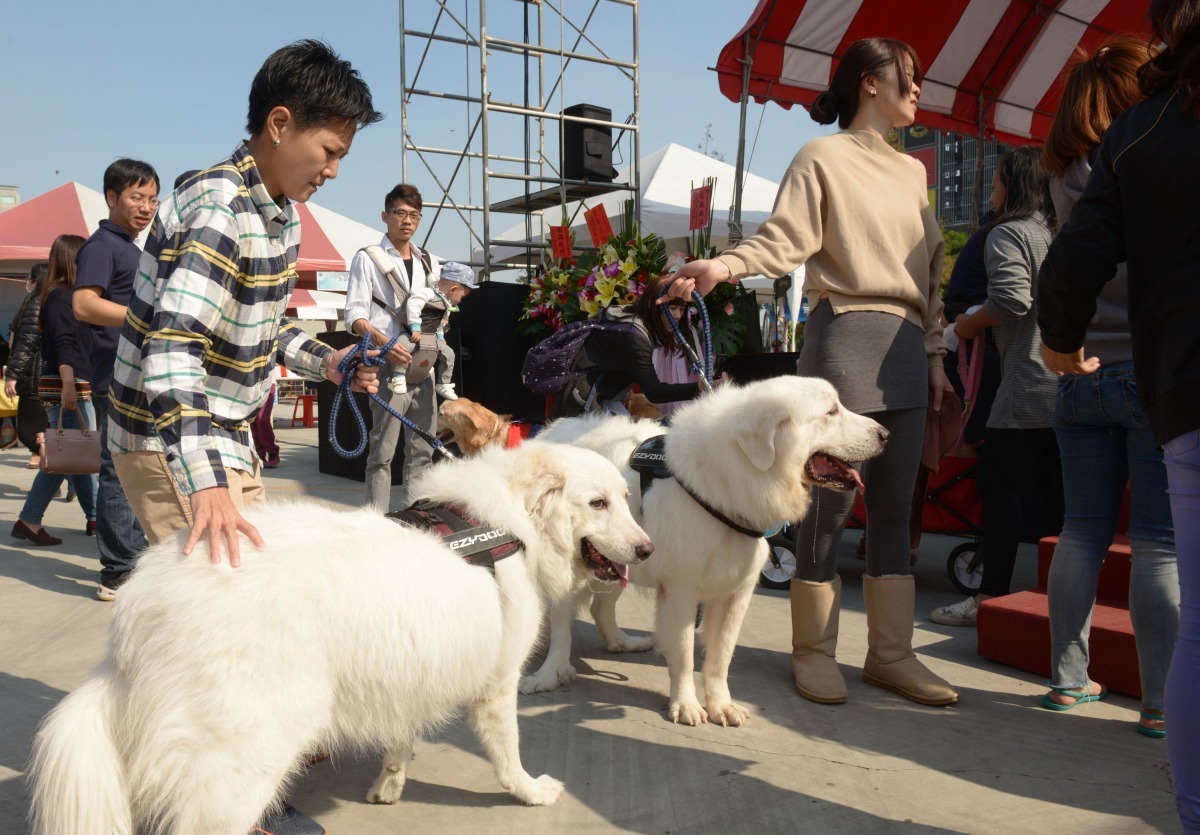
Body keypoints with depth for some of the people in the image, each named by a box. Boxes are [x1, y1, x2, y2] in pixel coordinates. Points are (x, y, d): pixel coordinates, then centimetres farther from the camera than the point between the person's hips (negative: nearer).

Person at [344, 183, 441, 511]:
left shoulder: (430, 263, 19)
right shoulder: (368, 258, 4)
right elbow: (354, 315, -5)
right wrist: (382, 341, -23)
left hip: (423, 367, 5)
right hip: (388, 366, -5)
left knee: (422, 450, 7)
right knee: (382, 452, -5)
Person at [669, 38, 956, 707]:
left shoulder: (912, 171, 21)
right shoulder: (824, 159, 2)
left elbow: (930, 270, 21)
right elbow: (783, 240, -10)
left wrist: (934, 353, 17)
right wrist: (726, 265, -29)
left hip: (906, 349, 7)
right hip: (847, 337, -6)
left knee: (895, 505, 7)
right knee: (832, 500, -4)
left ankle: (891, 653, 15)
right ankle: (814, 651, 9)